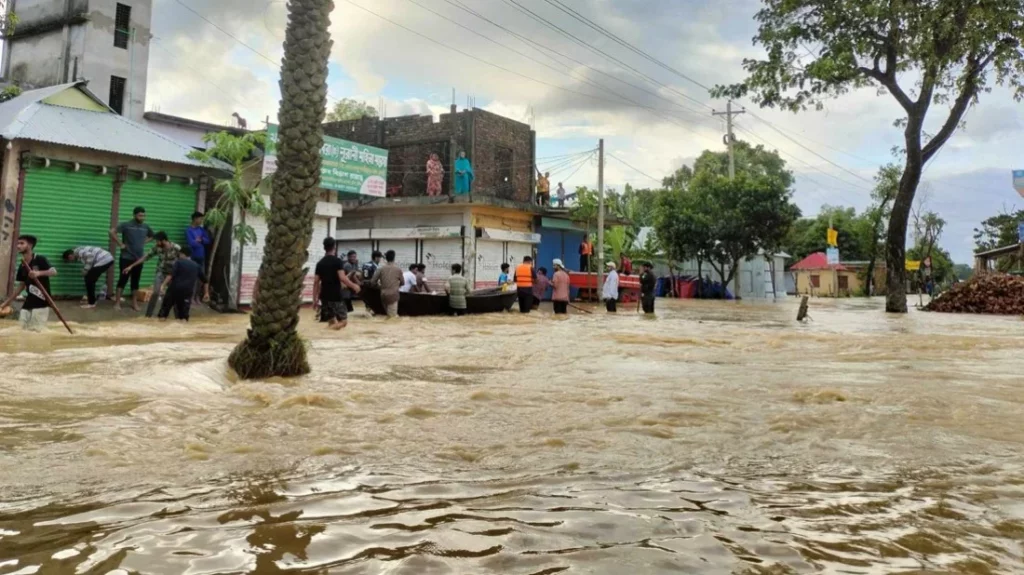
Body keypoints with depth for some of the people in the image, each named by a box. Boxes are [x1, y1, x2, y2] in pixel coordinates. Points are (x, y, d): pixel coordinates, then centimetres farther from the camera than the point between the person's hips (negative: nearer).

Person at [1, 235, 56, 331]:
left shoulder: (40, 260, -8)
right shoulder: (22, 266, 11)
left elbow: (54, 272, -21)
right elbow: (21, 285, 20)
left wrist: (39, 273, -39)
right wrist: (8, 302, 22)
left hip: (42, 303, -7)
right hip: (28, 302, 7)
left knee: (36, 331, -10)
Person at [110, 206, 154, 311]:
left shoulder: (146, 227, 6)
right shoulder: (126, 225, -8)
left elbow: (153, 236, 24)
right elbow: (112, 232, -16)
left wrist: (144, 242, 9)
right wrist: (120, 244, -15)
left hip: (139, 259, 4)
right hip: (126, 258, -4)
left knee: (135, 281, 9)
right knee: (123, 280, -1)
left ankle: (134, 303, 16)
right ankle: (117, 302, 4)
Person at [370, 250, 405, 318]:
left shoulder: (380, 269, 2)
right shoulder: (398, 269, 0)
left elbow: (372, 282, 1)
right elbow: (402, 282, 11)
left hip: (383, 295, 3)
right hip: (393, 295, -3)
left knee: (388, 314, 17)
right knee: (392, 316, -5)